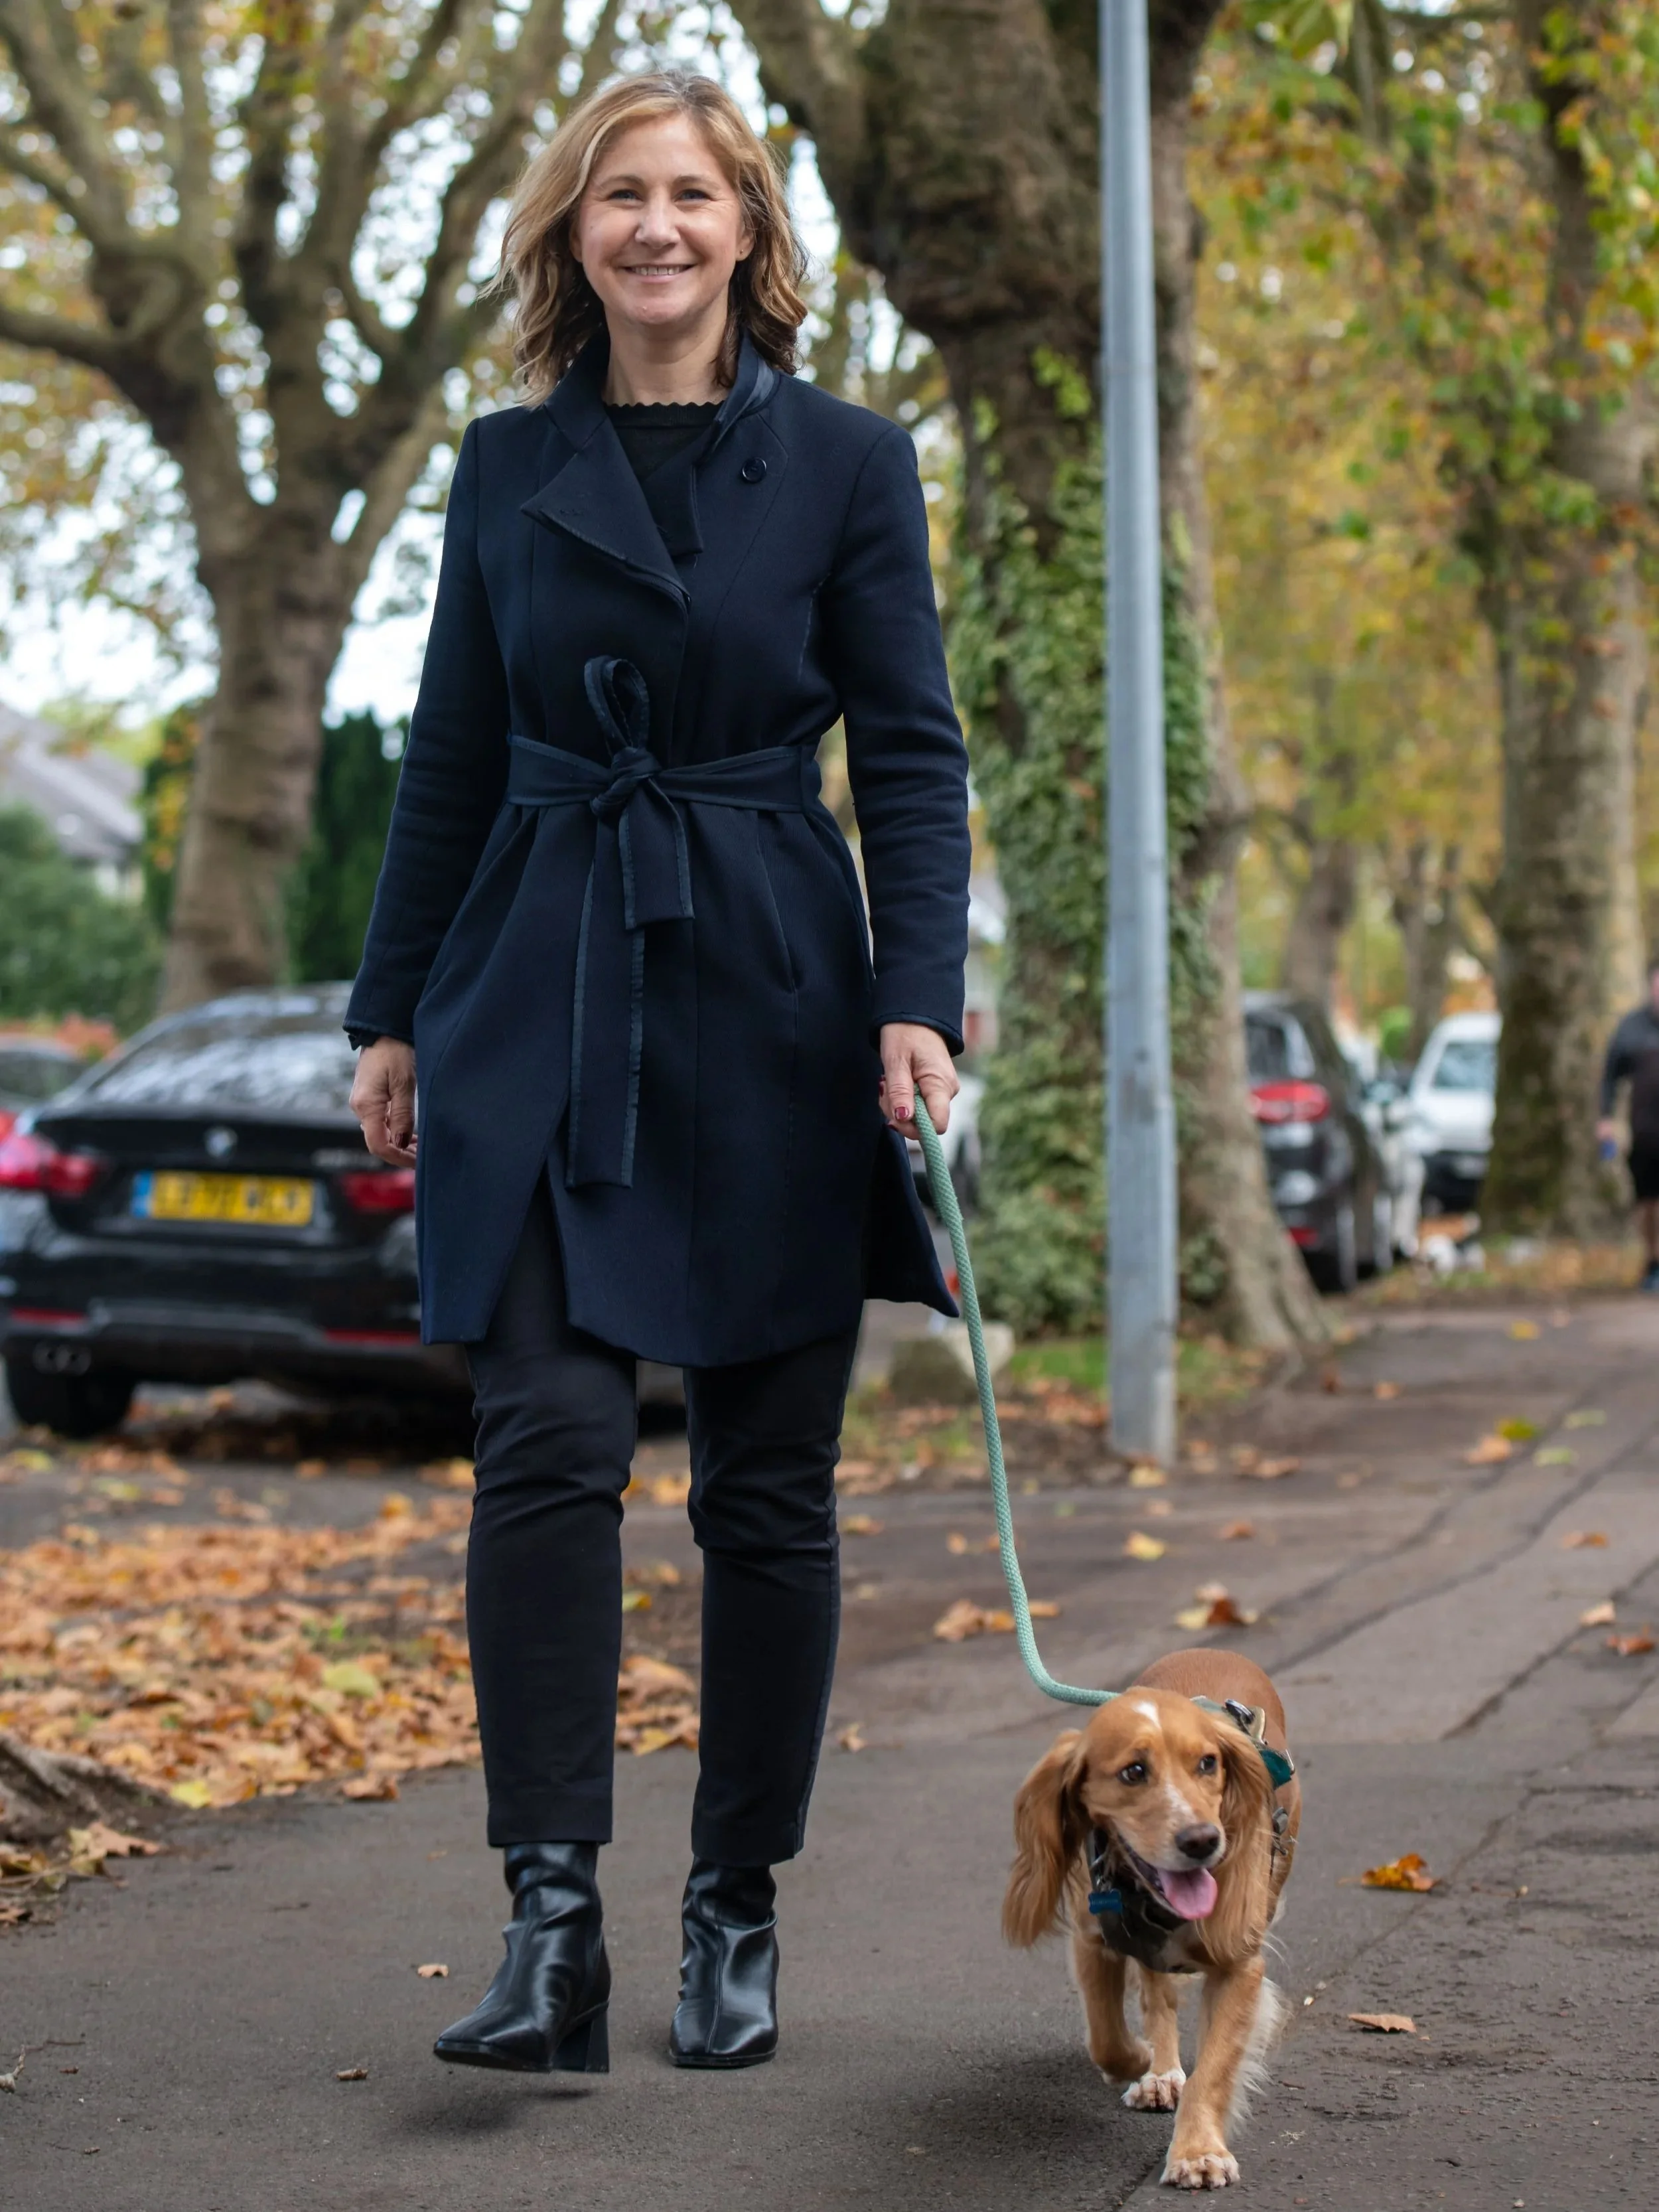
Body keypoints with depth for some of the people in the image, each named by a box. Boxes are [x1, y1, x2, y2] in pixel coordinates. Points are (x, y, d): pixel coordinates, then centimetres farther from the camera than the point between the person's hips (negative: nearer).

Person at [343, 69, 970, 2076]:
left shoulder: (848, 463, 2)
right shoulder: (507, 467, 9)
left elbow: (912, 757, -1)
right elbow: (452, 760, 13)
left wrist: (921, 1001, -14)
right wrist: (392, 1012, 11)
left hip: (770, 1008, -1)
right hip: (541, 1006, 1)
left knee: (766, 1484, 4)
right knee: (547, 1442, -12)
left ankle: (737, 1915, 17)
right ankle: (551, 1919, -12)